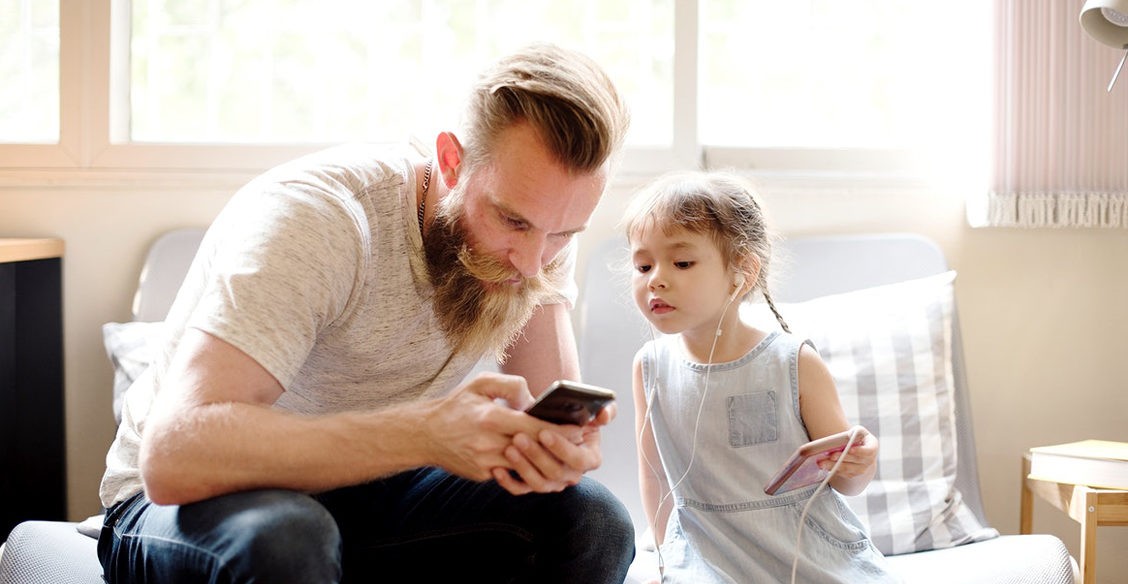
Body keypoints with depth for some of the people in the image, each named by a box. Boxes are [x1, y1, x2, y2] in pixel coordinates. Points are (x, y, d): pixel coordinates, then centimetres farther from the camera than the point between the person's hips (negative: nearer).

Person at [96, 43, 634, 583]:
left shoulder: (540, 218, -10)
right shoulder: (314, 216, -29)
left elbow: (553, 413, -9)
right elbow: (173, 456, -40)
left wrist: (561, 446, -35)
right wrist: (427, 433, -46)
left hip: (369, 494, 5)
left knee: (592, 523, -18)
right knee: (281, 538, -39)